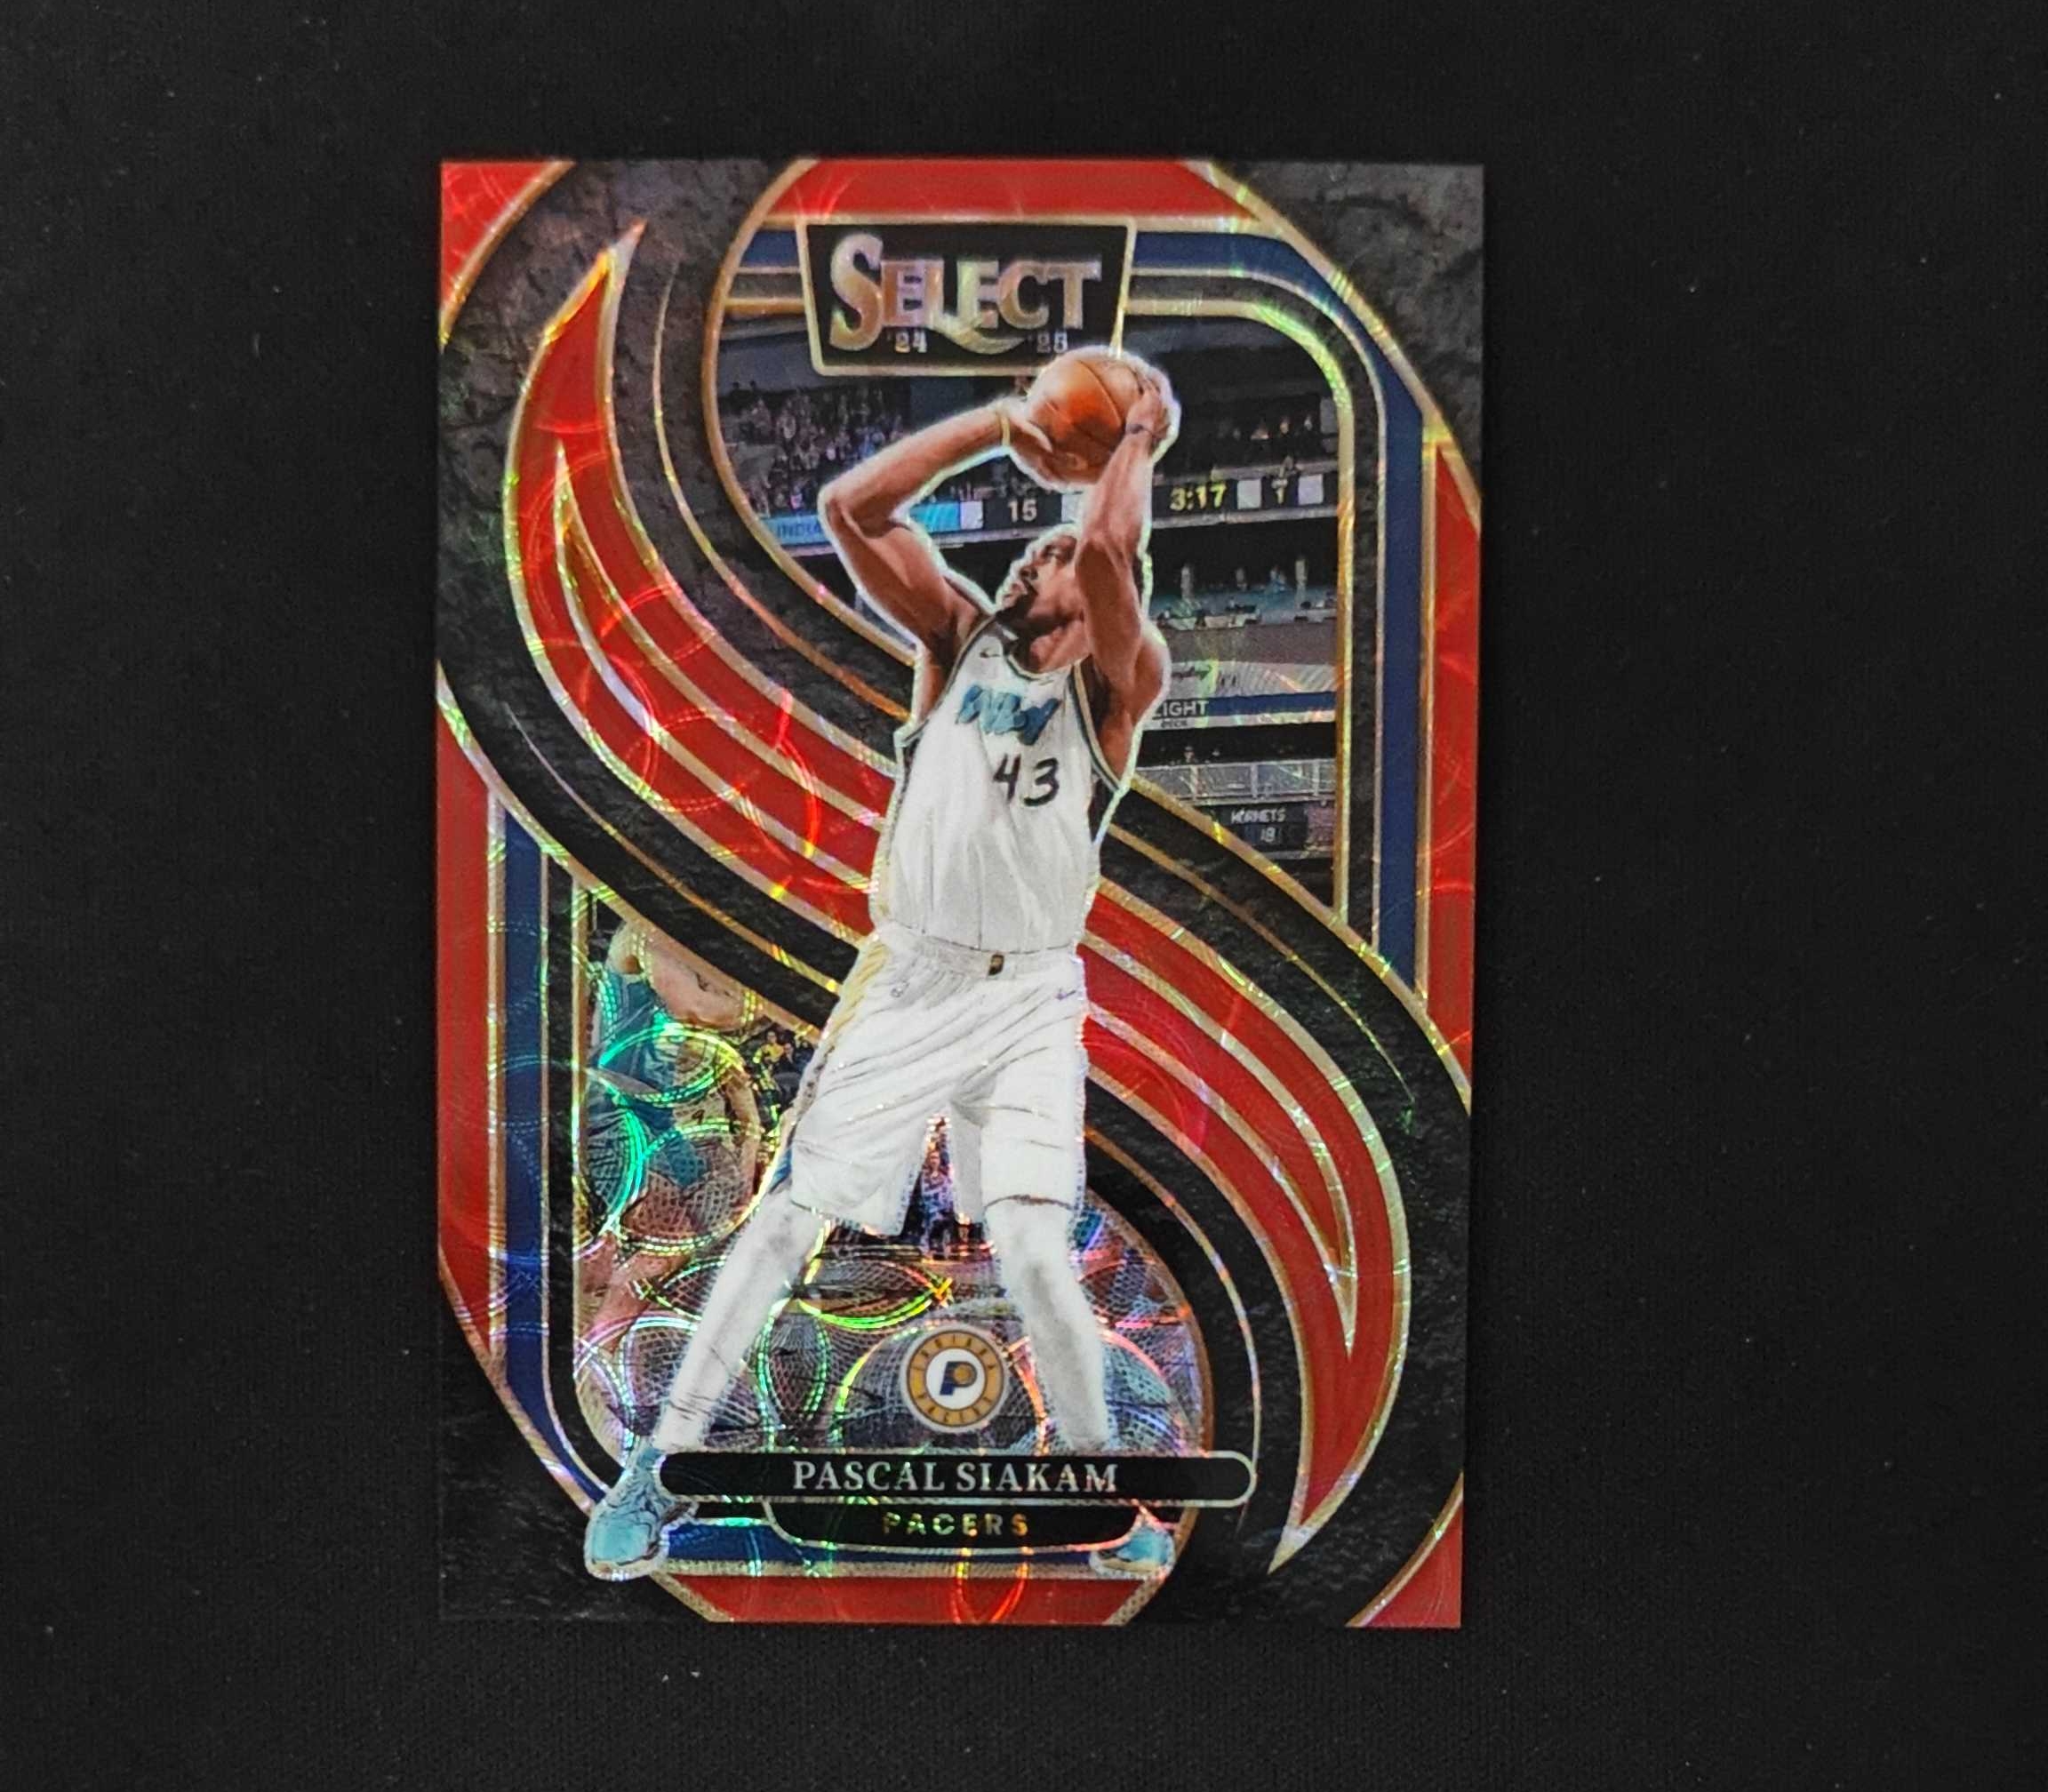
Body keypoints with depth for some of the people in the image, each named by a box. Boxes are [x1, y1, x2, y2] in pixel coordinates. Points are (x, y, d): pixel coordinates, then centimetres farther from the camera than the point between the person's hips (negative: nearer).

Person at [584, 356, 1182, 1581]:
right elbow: (850, 506, -2)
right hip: (906, 980, 3)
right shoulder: (958, 636, 7)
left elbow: (1112, 549, -22)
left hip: (1030, 999, -2)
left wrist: (1140, 440, -5)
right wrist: (1000, 424, -1)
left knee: (1035, 1251, -12)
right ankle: (665, 1463, 18)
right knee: (787, 1220, 2)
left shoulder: (1120, 687, -3)